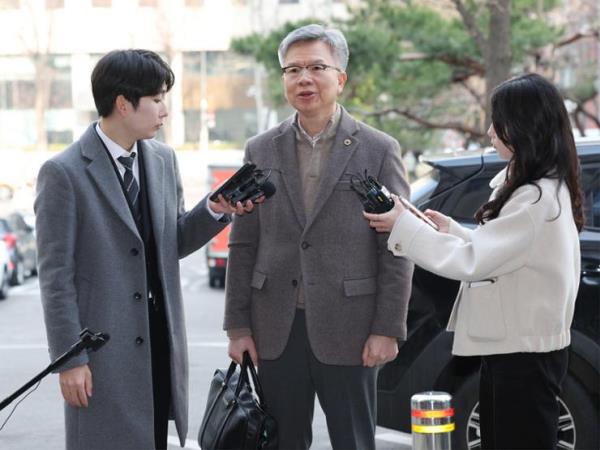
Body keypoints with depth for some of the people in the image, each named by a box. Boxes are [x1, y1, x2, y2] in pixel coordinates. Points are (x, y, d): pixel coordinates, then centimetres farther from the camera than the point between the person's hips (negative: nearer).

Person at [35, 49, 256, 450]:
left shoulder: (163, 159, 9)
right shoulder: (64, 173, -11)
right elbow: (56, 276, -11)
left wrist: (215, 210, -3)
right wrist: (69, 360, -13)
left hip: (161, 340, 6)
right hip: (104, 350, -6)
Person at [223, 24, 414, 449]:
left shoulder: (379, 150, -1)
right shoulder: (261, 151, 7)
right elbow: (243, 246, 8)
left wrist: (387, 330, -8)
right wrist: (238, 325, 3)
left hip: (348, 331, -3)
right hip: (276, 331, 3)